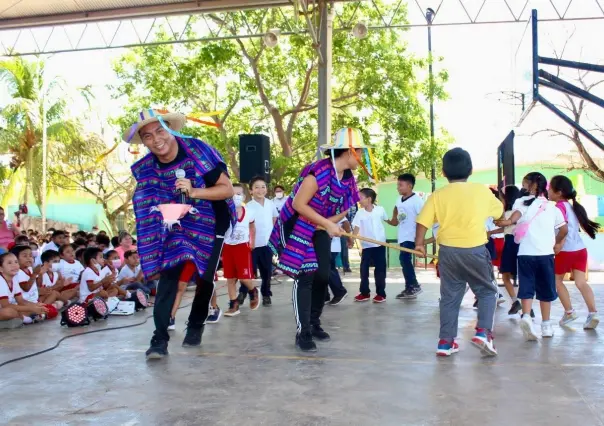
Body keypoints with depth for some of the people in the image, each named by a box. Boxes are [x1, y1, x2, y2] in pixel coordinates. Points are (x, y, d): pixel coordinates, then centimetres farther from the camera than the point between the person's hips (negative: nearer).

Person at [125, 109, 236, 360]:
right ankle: (160, 337, -8)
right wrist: (162, 215, -18)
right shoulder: (146, 169, -11)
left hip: (211, 224, -2)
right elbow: (149, 209, 4)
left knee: (204, 277, 5)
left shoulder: (198, 151, -24)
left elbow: (228, 189, -22)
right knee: (168, 276, -13)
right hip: (176, 226, 2)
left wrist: (194, 191, -35)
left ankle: (196, 326, 29)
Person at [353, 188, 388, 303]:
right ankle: (364, 293, 15)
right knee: (364, 269, 3)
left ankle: (381, 293, 11)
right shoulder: (360, 213, -3)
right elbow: (356, 228, -10)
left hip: (380, 244, -1)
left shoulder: (380, 210, -3)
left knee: (380, 270, 3)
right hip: (366, 245, 1)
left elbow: (388, 220, 17)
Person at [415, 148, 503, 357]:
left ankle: (446, 341, 14)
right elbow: (499, 210, 18)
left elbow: (423, 221, -6)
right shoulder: (482, 191, 1)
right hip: (475, 250, -1)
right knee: (487, 291, 16)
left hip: (448, 251, 2)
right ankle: (483, 332, 0)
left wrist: (419, 243, 9)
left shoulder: (437, 195, -1)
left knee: (449, 297, 12)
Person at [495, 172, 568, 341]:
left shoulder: (522, 202, 4)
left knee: (526, 287, 3)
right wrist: (557, 243, 23)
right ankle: (546, 326, 18)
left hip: (526, 253, -1)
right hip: (545, 253, 2)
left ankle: (526, 316, -19)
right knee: (545, 290, 12)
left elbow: (517, 213, -16)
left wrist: (509, 222, -26)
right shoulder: (552, 207, 10)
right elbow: (564, 229, 12)